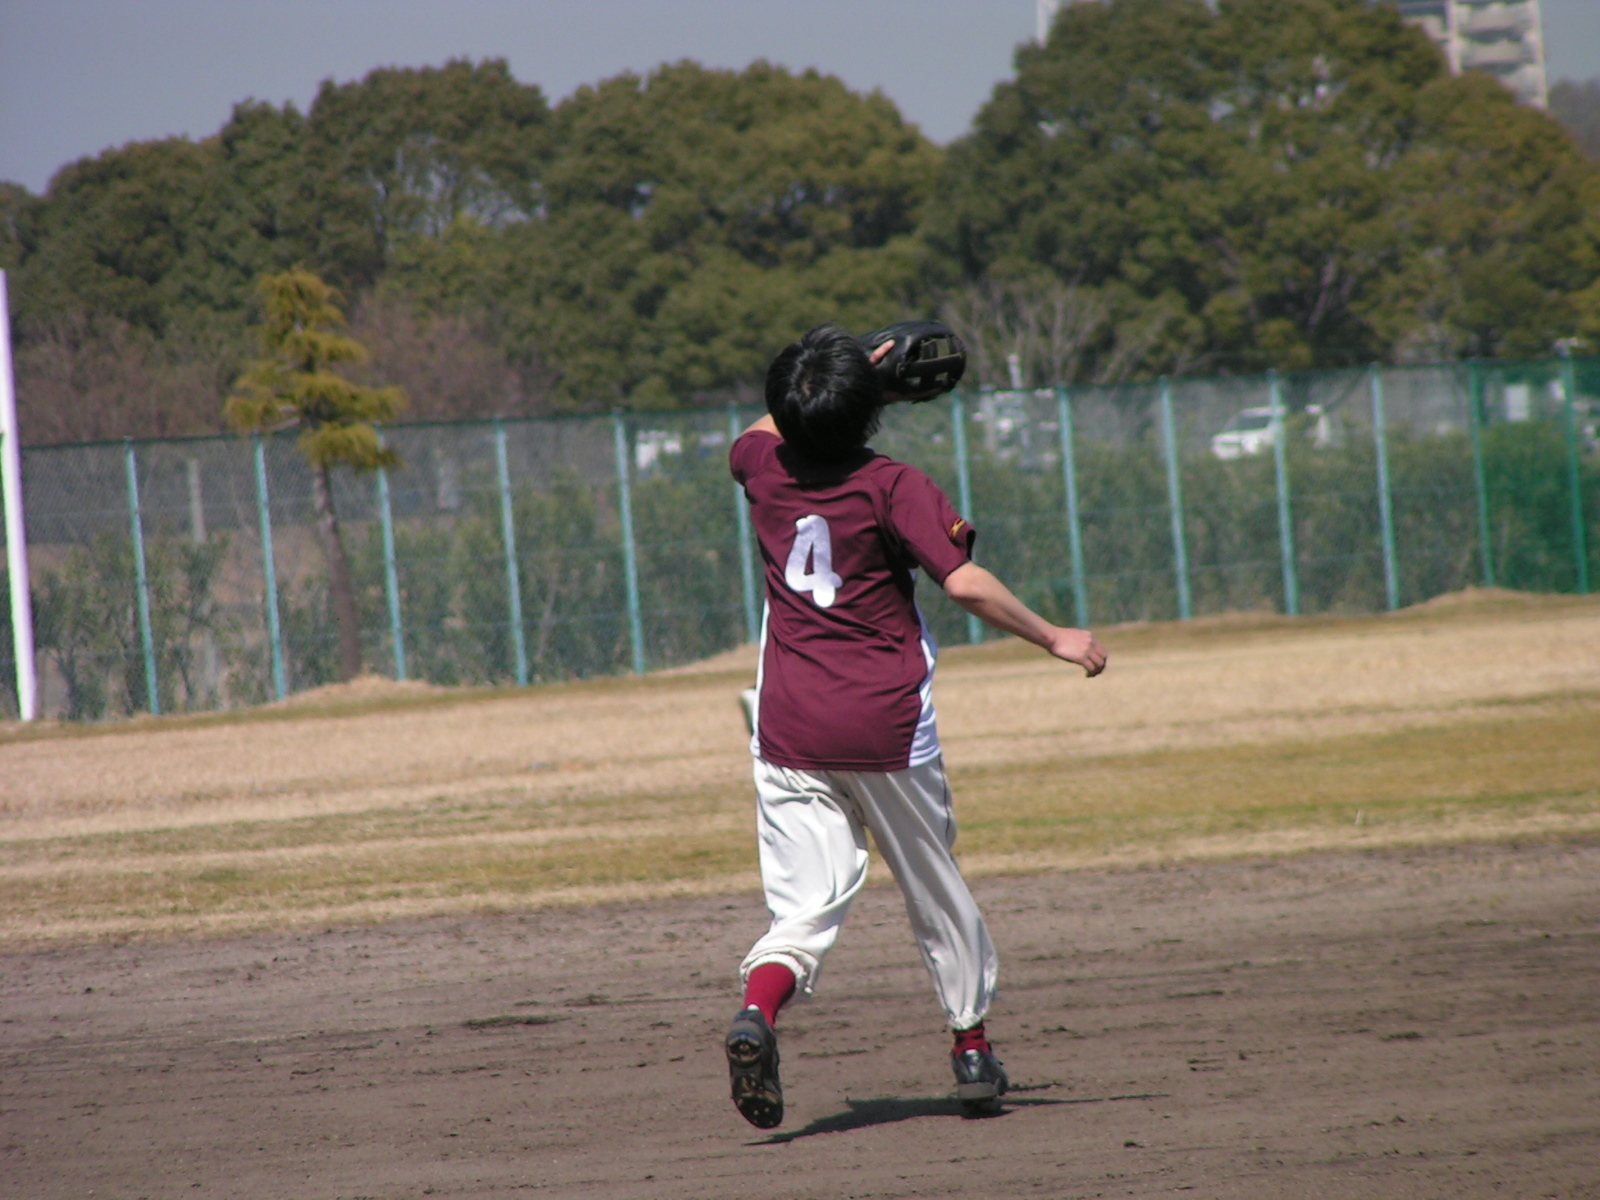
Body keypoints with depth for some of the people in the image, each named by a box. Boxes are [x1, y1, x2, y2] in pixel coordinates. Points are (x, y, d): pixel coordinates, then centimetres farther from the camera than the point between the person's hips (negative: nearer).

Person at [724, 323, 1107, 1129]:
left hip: (789, 729, 3)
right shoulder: (893, 488, -10)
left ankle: (758, 1010, -30)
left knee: (806, 905, -1)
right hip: (887, 727, -2)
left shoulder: (765, 472, 3)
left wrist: (842, 383, 33)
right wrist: (1053, 639, -10)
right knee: (935, 889, 16)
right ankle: (972, 1048, 28)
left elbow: (761, 433, 30)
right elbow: (965, 583, -20)